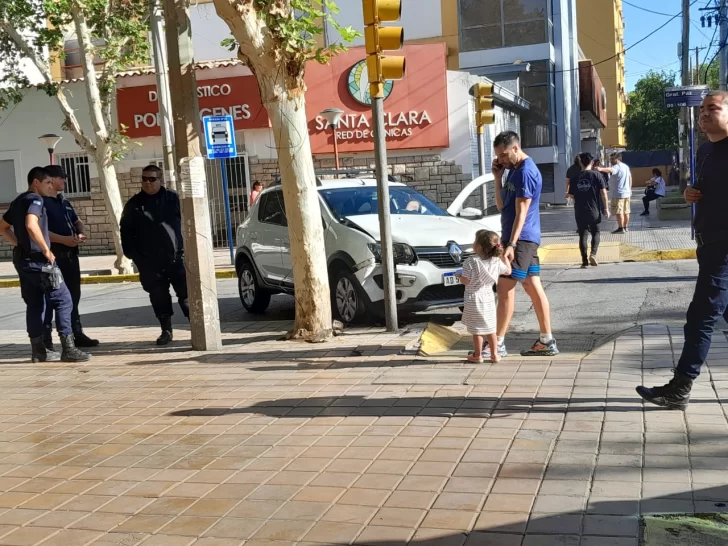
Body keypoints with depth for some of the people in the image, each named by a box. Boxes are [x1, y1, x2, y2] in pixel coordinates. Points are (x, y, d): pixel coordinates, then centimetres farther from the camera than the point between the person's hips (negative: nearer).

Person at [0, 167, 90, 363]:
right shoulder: (35, 199, -11)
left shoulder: (18, 201, 17)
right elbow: (31, 225, -29)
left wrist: (20, 244, 17)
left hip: (23, 259, 9)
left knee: (35, 304, 12)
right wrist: (46, 251, -21)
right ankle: (68, 348, -10)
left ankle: (38, 350, 15)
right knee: (63, 300, -6)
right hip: (37, 260, -9)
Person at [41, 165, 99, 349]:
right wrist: (64, 239, -24)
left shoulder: (64, 202, 19)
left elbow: (77, 221, 28)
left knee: (73, 295, 13)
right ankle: (46, 337, -2)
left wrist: (81, 233, 4)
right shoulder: (41, 202, -9)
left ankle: (77, 334, 21)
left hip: (70, 253, 9)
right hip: (52, 254, -9)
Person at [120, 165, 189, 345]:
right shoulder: (134, 204, 8)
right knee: (159, 298, 5)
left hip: (176, 257, -1)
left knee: (186, 294, -1)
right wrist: (132, 254, 1)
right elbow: (126, 231, 9)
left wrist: (186, 246, -3)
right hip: (150, 262, 2)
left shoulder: (173, 199, 5)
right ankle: (166, 331, 16)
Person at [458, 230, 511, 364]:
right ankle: (494, 354, 18)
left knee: (476, 329, 5)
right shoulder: (496, 261, -3)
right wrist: (504, 256, 22)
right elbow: (508, 271, 13)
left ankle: (477, 355, 12)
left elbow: (465, 281, -17)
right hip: (488, 297, 5)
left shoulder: (471, 262, -18)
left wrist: (459, 276, 4)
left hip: (474, 299, -5)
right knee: (490, 327, 14)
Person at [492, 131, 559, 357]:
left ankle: (498, 343, -2)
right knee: (534, 289, 9)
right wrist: (497, 177, 4)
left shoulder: (526, 172, -15)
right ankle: (547, 342, 13)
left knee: (505, 289, -7)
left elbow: (521, 212, -19)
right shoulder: (514, 170, 15)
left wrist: (511, 244, -23)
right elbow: (501, 206, 14)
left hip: (521, 238, -10)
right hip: (526, 239, 10)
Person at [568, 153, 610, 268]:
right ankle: (593, 254, -6)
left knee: (583, 235, 6)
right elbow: (603, 192, -8)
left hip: (580, 211, 1)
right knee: (595, 233, 15)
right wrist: (606, 208, -2)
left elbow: (571, 195, 5)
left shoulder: (575, 178, 1)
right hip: (594, 210, -1)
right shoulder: (596, 175, -4)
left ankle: (585, 260, 3)